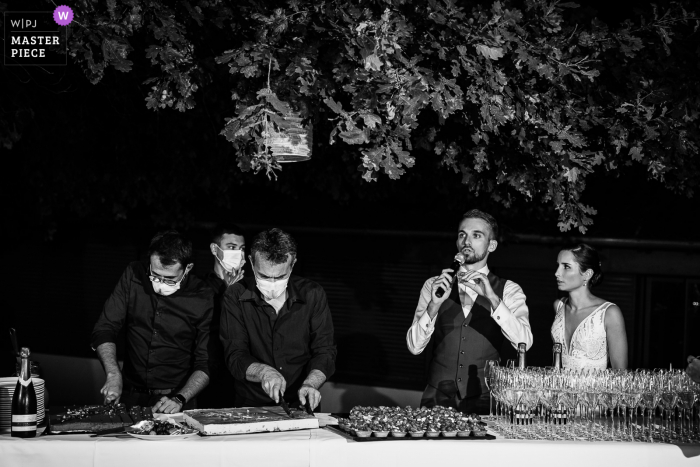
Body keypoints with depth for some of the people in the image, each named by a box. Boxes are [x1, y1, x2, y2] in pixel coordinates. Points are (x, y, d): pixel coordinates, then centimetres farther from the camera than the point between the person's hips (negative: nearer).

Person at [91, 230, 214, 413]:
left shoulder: (203, 299, -8)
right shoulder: (133, 276, -1)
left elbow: (205, 364, -5)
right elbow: (105, 330, 2)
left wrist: (180, 399, -19)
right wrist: (113, 374, -12)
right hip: (130, 396, 0)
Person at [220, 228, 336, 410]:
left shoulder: (312, 294, 1)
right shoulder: (236, 296, -2)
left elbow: (325, 352, 1)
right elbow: (235, 357, -6)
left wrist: (310, 384, -18)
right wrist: (264, 372, -26)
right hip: (250, 407, -4)